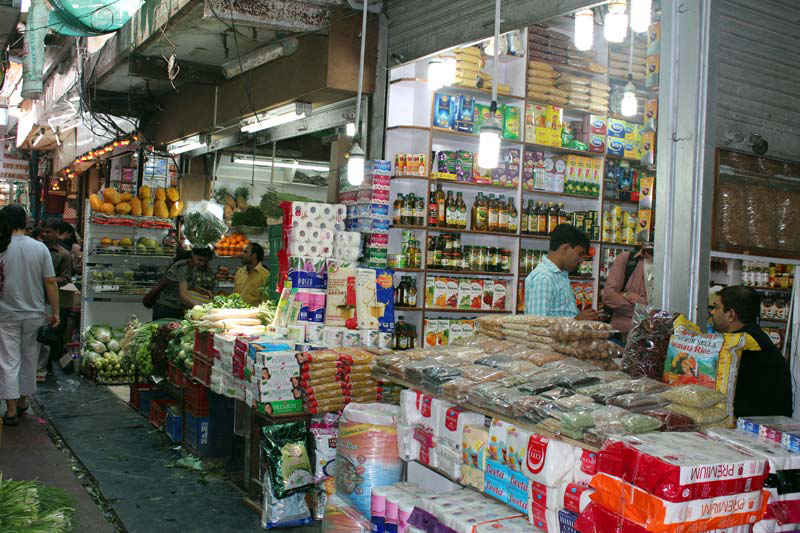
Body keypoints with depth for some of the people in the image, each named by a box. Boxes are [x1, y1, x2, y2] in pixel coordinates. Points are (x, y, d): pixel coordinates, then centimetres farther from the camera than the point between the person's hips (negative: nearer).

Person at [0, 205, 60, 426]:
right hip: (34, 314, 2)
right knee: (29, 359, 16)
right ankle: (23, 400, 29)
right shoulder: (40, 248, -5)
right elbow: (50, 282, -4)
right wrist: (55, 312, 2)